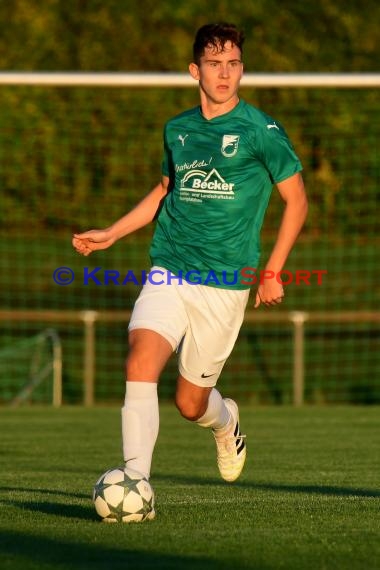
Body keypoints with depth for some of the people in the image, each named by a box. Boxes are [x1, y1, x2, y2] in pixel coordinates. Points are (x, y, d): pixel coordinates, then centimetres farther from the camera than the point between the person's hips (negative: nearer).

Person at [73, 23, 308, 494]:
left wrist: (272, 273, -1)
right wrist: (109, 235, 20)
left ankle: (227, 422, 41)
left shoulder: (261, 131, -4)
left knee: (191, 403, 4)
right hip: (169, 273, 3)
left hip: (224, 285, -3)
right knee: (140, 362, -23)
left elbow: (296, 200, 3)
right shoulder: (177, 130, 9)